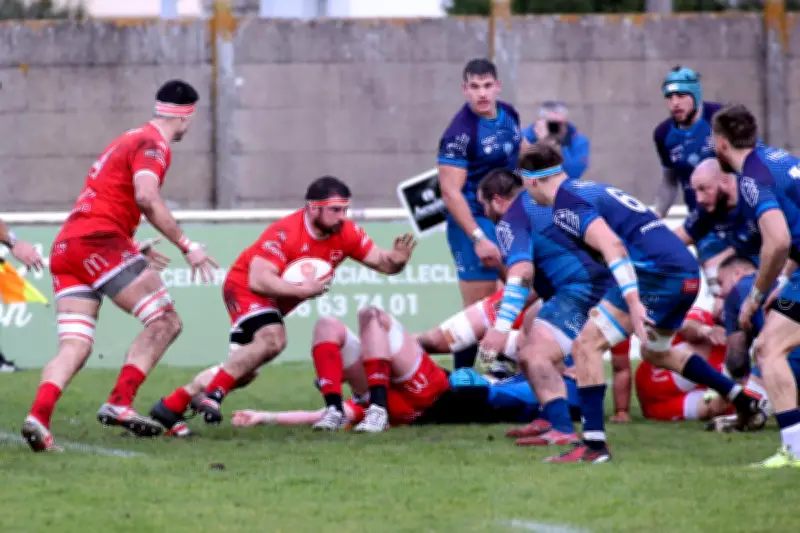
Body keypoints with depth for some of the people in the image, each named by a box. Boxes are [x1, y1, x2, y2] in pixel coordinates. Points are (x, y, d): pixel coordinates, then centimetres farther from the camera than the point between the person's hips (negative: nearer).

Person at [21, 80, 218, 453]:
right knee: (165, 322, -4)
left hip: (66, 247, 9)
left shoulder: (130, 140, 27)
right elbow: (146, 197, -21)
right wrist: (187, 246, -17)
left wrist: (134, 250, 33)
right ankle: (119, 403, -14)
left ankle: (38, 415, -24)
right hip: (99, 241, -9)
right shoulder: (152, 145, -4)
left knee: (74, 347, -2)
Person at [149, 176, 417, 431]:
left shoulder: (347, 233, -13)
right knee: (272, 339, -34)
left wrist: (396, 260, -34)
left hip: (275, 301, 8)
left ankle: (172, 404, 22)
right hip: (244, 288, -8)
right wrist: (301, 290, -44)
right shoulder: (284, 233, -31)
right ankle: (212, 395, -26)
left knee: (242, 372, 11)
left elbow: (380, 261, -11)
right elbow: (258, 280, -37)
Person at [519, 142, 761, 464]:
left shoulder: (566, 205, -7)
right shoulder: (591, 189, 22)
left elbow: (613, 248, -21)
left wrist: (634, 303, -29)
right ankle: (743, 400, 37)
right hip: (689, 272, 10)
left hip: (657, 274, -10)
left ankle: (594, 444, -13)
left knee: (587, 346, -7)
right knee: (655, 353, 32)